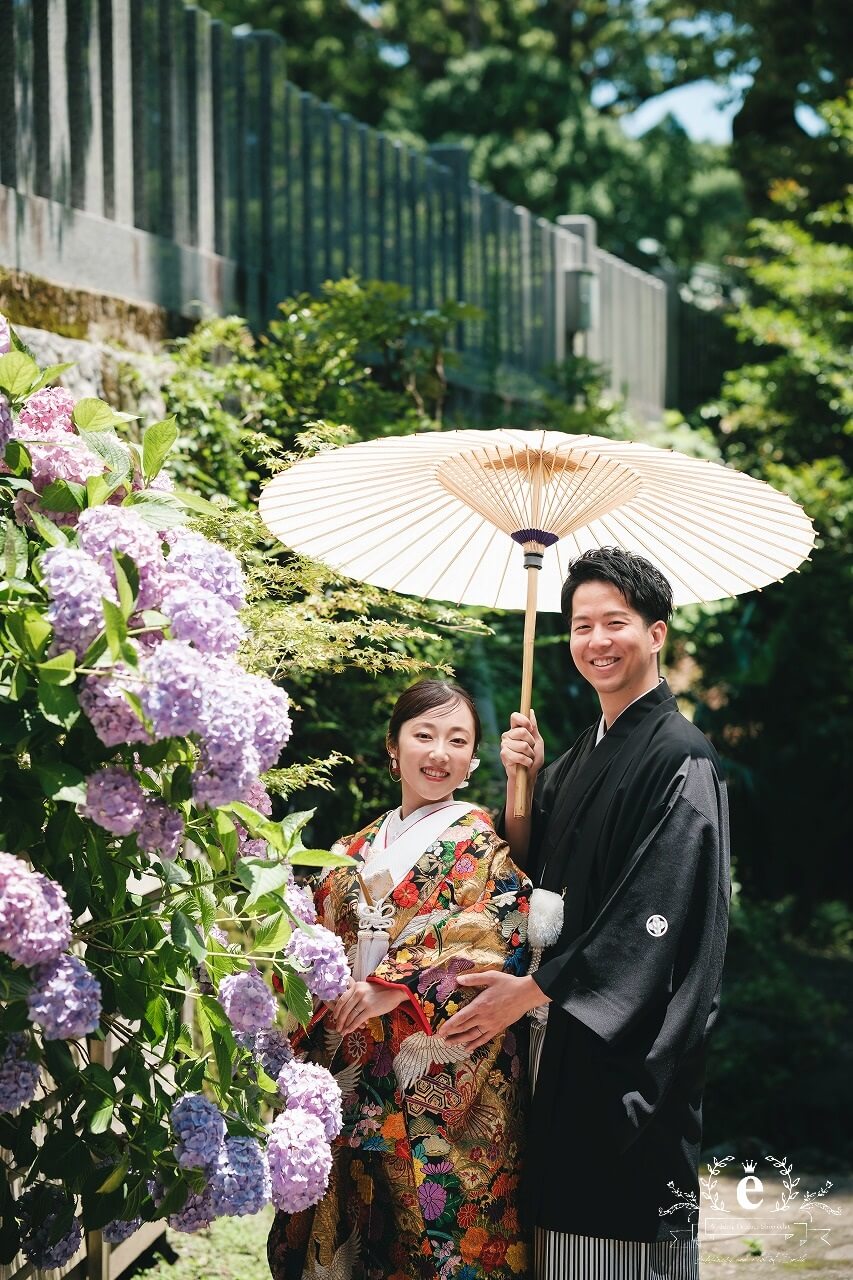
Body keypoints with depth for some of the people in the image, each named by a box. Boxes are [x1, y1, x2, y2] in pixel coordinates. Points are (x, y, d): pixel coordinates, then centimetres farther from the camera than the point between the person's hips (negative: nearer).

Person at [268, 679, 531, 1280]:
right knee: (350, 1214, 6)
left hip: (442, 1079, -5)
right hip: (356, 1072, 5)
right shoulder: (358, 851, 15)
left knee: (433, 1217, -3)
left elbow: (497, 947, -14)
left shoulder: (478, 844, -2)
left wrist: (396, 988, -20)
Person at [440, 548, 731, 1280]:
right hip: (562, 1030, 8)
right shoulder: (578, 758, 15)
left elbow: (654, 914, -18)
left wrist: (531, 991, -18)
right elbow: (534, 877, 16)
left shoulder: (679, 759, -11)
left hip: (633, 1045, -8)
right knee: (566, 1215, 10)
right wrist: (520, 784, 0)